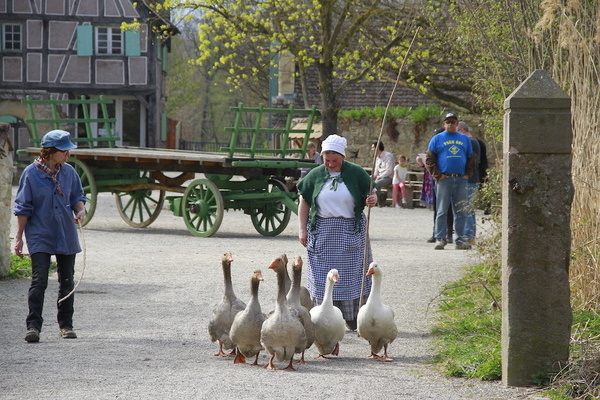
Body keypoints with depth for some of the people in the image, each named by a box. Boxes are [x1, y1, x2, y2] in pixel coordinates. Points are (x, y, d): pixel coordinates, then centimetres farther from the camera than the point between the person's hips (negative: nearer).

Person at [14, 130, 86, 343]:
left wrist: (80, 210, -7)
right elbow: (23, 207, -4)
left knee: (67, 281, 9)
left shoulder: (69, 172, 3)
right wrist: (19, 237, -5)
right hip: (40, 237, -4)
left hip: (66, 236, 4)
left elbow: (77, 197, 16)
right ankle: (33, 326, -11)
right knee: (39, 281, -12)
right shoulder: (31, 173, -8)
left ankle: (66, 324, 20)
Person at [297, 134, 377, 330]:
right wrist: (302, 230, 3)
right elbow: (304, 202, 9)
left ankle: (355, 320, 6)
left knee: (352, 274, -1)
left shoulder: (356, 173, 1)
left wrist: (373, 200, -18)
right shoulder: (316, 175, 4)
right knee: (323, 276, -1)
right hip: (322, 232, 1)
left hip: (351, 231, -1)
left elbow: (371, 195, 7)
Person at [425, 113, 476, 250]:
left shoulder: (465, 139, 16)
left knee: (461, 212, 4)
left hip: (461, 180, 3)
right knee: (442, 212, -4)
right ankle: (440, 239, -2)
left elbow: (471, 159, 20)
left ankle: (461, 239, 8)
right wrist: (437, 175, -7)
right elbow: (429, 159, 2)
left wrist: (468, 174, 6)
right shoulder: (437, 139, 6)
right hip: (444, 179, -3)